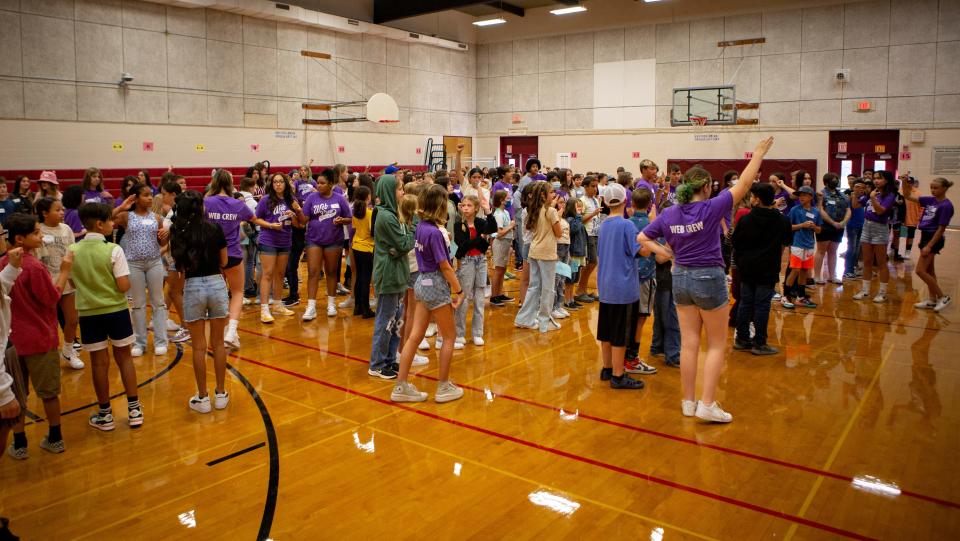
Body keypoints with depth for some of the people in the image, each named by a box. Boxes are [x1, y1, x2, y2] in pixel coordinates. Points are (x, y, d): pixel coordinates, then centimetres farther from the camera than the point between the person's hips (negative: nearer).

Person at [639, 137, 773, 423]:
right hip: (708, 278, -5)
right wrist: (759, 154, 0)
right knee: (717, 345, 8)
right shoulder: (711, 208, -15)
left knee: (689, 343, 12)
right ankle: (707, 404, 4)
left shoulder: (669, 214, -1)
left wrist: (665, 252, 2)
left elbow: (643, 238, 3)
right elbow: (743, 185, -10)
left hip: (681, 278, 5)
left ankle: (688, 402, 19)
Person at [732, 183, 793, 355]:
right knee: (762, 305, 2)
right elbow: (788, 241, 10)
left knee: (745, 302, 12)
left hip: (747, 268, 2)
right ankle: (759, 343, 6)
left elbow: (735, 242, 0)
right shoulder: (782, 221, -6)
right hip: (768, 269, -2)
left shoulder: (745, 219, -7)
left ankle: (742, 339, 19)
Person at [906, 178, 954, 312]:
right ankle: (932, 300, 22)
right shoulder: (930, 200, 5)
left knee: (920, 271, -9)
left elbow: (941, 229, -17)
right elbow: (908, 196, 8)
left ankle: (942, 297, 2)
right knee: (929, 270, 14)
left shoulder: (946, 206, -16)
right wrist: (905, 183, -9)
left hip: (934, 239, -8)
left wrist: (929, 246, -18)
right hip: (925, 236, 8)